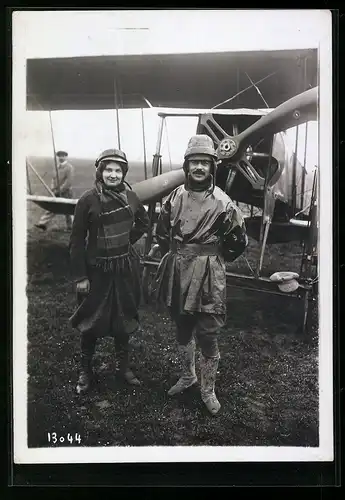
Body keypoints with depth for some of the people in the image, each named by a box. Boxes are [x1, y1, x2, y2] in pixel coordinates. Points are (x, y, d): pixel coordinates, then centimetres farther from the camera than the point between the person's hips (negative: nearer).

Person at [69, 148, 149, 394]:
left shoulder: (130, 196, -2)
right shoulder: (88, 200, -12)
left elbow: (143, 222, 17)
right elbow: (77, 240, -10)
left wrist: (128, 240, 4)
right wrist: (80, 276, -11)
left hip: (125, 268, 3)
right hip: (97, 270, -3)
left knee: (123, 318, 15)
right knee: (91, 319, 8)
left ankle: (125, 366, 32)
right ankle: (86, 370, 26)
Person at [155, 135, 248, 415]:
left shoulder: (222, 203, -12)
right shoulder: (175, 197, 1)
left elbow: (239, 242, -2)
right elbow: (162, 232, 16)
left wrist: (215, 260, 7)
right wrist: (174, 256, 13)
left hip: (208, 278, -4)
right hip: (178, 275, 5)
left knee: (207, 336, 2)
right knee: (182, 330, 19)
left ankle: (208, 390, 22)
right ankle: (188, 375, 41)